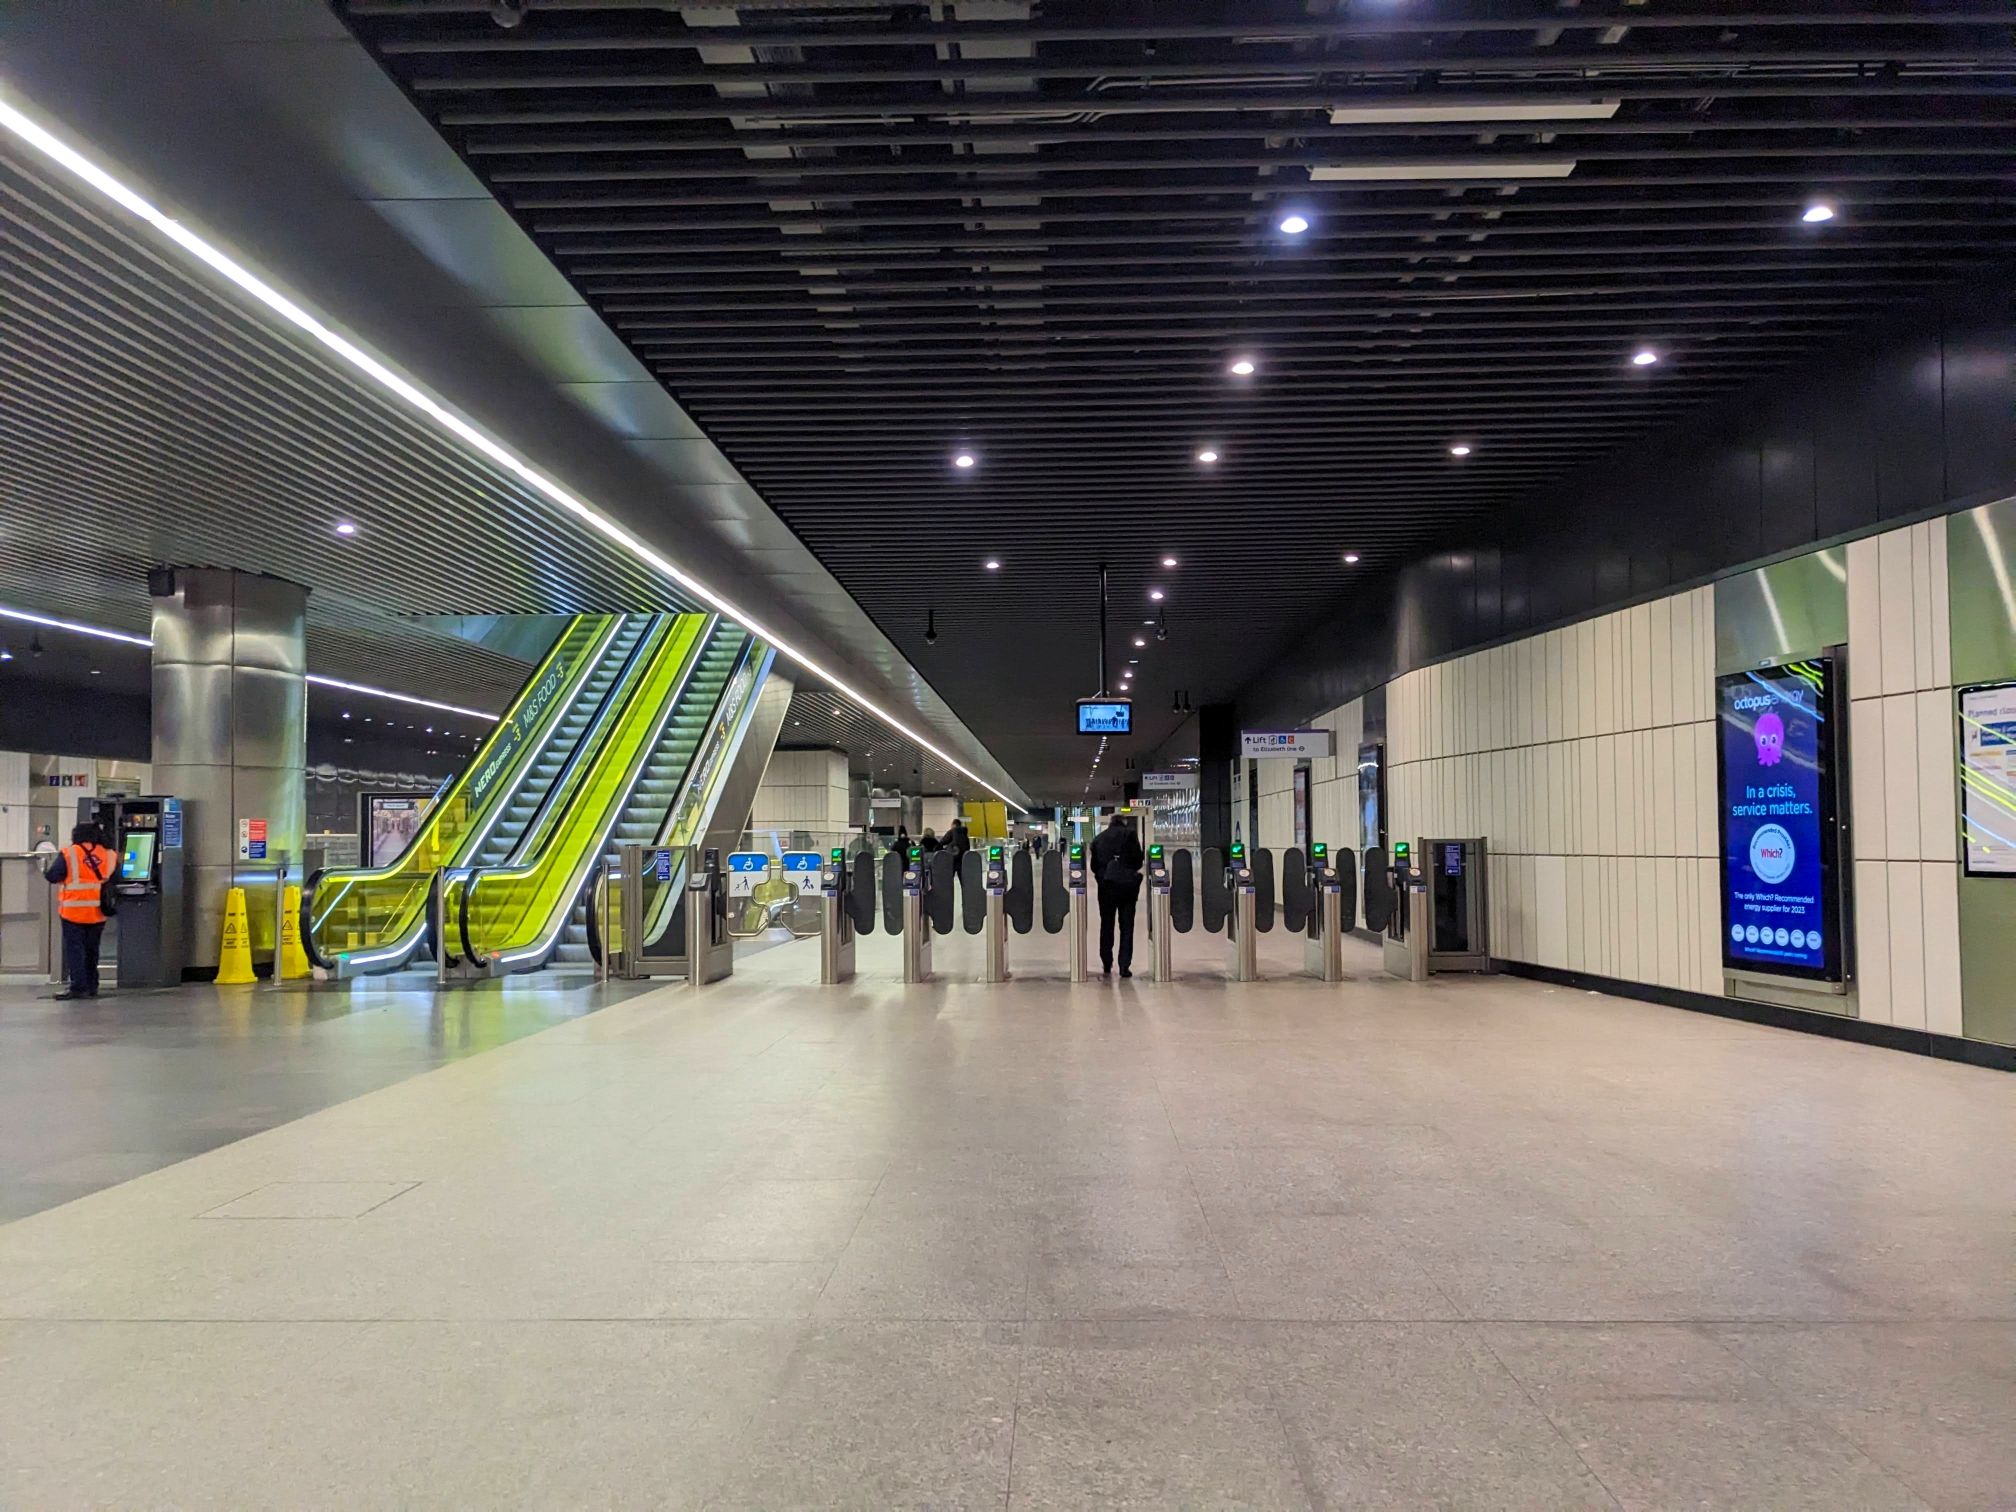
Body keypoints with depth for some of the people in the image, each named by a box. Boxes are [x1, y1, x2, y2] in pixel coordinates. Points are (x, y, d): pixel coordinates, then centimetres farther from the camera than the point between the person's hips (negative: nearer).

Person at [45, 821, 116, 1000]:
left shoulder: (68, 854, -9)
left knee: (74, 948, 1)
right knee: (91, 949, 14)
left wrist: (45, 870, 13)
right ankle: (92, 986, 18)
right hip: (98, 912, 4)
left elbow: (52, 876, -7)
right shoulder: (109, 856, 3)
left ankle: (78, 986, -4)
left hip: (74, 911, -4)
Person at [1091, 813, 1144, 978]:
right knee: (1126, 926, 3)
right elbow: (1138, 860, -1)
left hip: (1105, 885, 2)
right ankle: (1124, 966, -2)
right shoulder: (1129, 833, 2)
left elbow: (1094, 866, 10)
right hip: (1127, 883, -2)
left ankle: (1107, 965, 17)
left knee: (1106, 925, 13)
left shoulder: (1098, 839, 11)